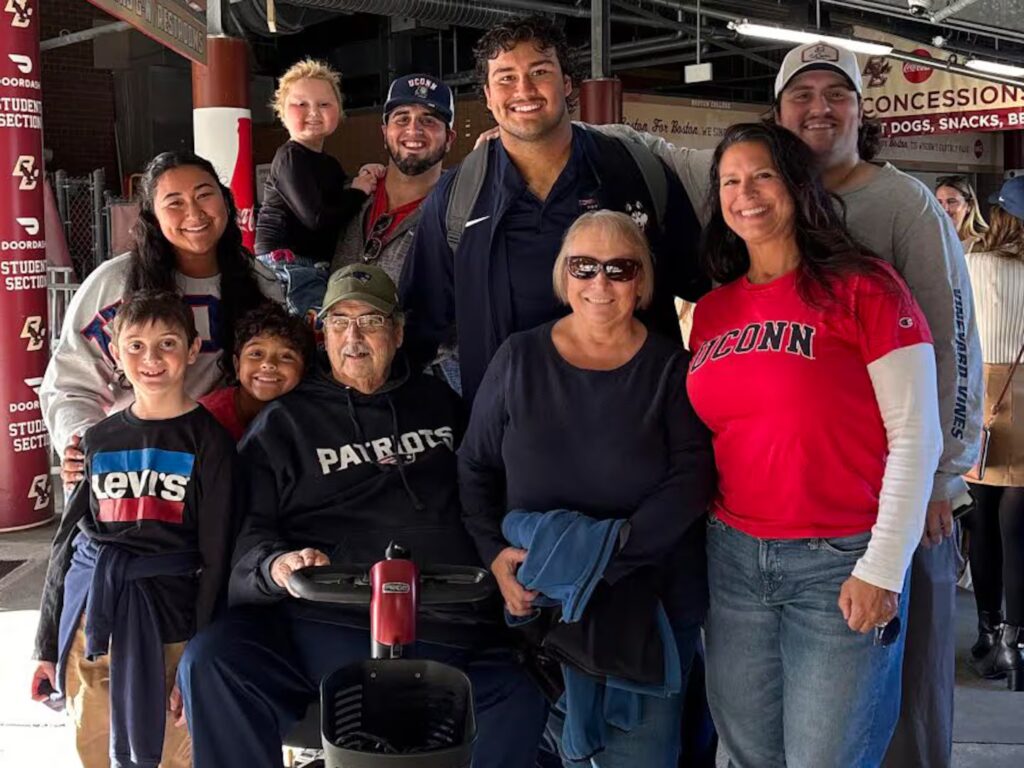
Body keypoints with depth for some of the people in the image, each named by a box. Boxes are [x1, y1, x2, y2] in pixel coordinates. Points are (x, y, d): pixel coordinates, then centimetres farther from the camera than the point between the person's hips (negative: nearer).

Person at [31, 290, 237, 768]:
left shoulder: (207, 440, -3)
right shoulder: (99, 439, 9)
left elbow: (216, 554, -6)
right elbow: (67, 540, 13)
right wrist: (47, 645, 12)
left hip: (166, 621, -4)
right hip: (89, 619, 4)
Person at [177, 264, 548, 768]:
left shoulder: (440, 403, 23)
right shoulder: (284, 421, 16)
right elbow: (249, 526, 7)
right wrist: (276, 565, -15)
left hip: (446, 628, 2)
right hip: (322, 622, -2)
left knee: (520, 702, -22)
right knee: (210, 662, -27)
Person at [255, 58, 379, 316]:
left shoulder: (330, 164, 19)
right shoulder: (290, 158, -8)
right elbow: (317, 219, -19)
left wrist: (364, 179, -3)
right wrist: (358, 192, -5)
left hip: (318, 263, 9)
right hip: (286, 259, -9)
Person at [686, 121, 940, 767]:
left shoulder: (861, 288, -8)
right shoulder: (712, 311, 9)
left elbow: (915, 437, -10)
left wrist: (883, 569, -12)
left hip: (841, 564, -5)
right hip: (733, 559, 5)